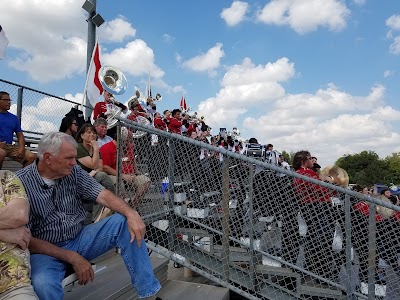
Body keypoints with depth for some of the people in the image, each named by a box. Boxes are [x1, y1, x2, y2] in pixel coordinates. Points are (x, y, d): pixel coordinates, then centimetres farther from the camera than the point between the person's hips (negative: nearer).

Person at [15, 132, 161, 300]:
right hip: (44, 250, -5)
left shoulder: (73, 172, 0)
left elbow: (102, 195, -7)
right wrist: (72, 257, -19)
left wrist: (131, 214, -28)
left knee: (125, 222, -14)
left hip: (79, 239, 5)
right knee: (44, 284, -40)